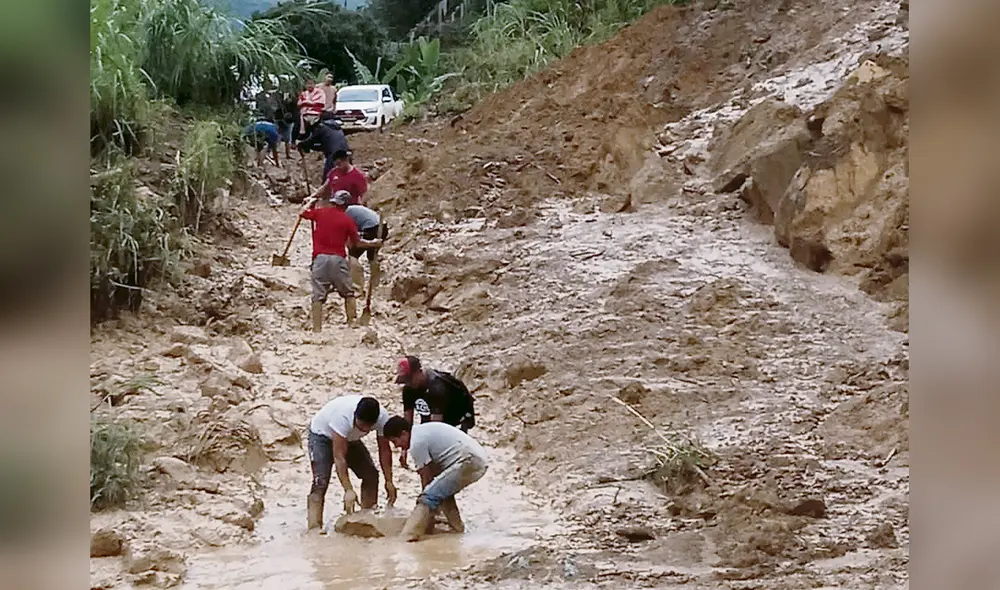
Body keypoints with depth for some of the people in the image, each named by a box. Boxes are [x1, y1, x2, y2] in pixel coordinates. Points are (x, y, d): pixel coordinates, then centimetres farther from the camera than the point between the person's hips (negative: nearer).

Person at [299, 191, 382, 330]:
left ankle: (317, 328, -8)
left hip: (320, 258, 1)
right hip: (338, 259, -1)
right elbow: (356, 242, 11)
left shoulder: (321, 213, 7)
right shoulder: (347, 220, 5)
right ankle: (352, 323, 6)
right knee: (348, 294, 13)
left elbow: (303, 213, 24)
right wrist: (372, 243, 28)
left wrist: (310, 201, 42)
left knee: (318, 296, -1)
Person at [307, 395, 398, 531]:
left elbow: (384, 450, -16)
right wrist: (348, 490, -46)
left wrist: (389, 481, -20)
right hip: (322, 434, -5)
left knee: (371, 475, -5)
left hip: (350, 438, 6)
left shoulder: (382, 417, -29)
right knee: (320, 482, -21)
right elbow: (339, 457, -42)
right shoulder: (342, 416, -43)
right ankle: (314, 529, -26)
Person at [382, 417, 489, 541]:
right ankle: (456, 527, 31)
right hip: (480, 460, 10)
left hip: (469, 462, -10)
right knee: (442, 490, 27)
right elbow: (431, 472, 24)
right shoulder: (422, 430, 21)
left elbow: (426, 478, -2)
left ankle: (408, 535, -20)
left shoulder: (416, 443, -8)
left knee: (429, 496, -12)